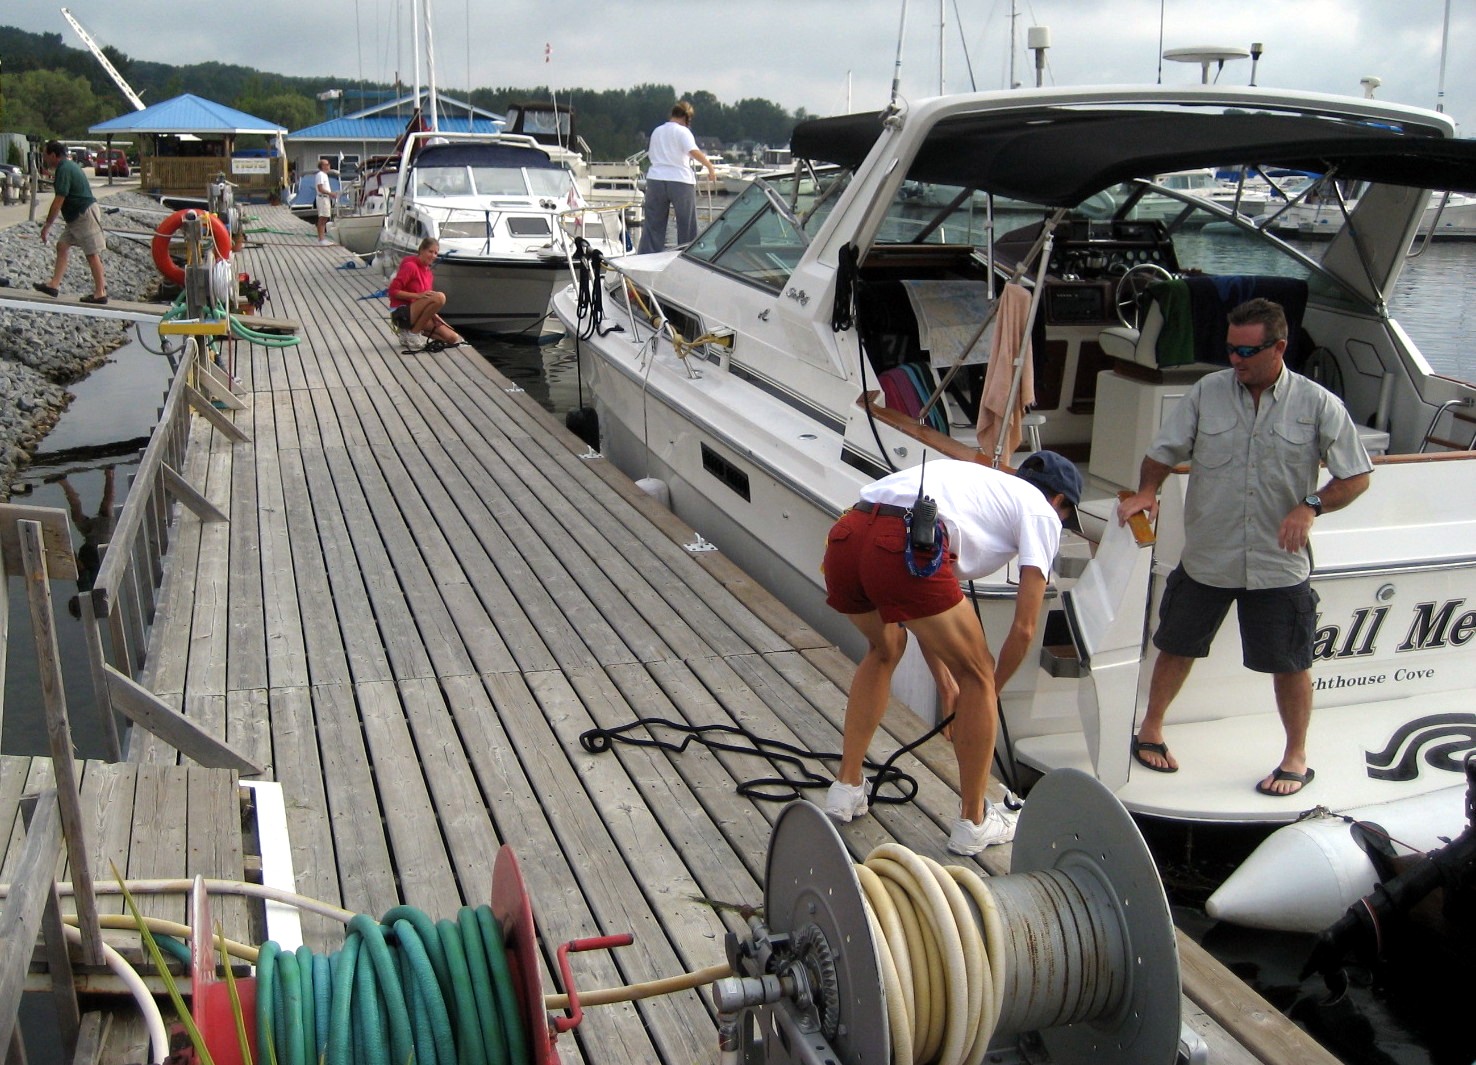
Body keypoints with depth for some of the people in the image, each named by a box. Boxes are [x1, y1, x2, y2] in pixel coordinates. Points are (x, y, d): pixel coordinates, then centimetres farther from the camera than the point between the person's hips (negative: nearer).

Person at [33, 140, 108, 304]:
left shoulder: (63, 170, -16)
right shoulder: (68, 166, 15)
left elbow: (59, 200, -18)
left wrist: (47, 225, -13)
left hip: (85, 214, -11)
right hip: (77, 216, 11)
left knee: (92, 253, -7)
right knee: (62, 245, 9)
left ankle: (100, 293, -4)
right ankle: (54, 285, 8)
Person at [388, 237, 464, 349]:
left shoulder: (427, 271, 14)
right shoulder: (410, 266, -10)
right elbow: (393, 291, -17)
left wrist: (433, 314, 0)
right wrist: (418, 295, -26)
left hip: (416, 313, 8)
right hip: (402, 314, -8)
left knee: (453, 338, -5)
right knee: (439, 297, -31)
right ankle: (415, 331, -19)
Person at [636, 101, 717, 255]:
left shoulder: (656, 131, 17)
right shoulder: (682, 131, -3)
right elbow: (694, 151, -18)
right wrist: (710, 166, -17)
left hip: (655, 179, 5)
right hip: (680, 181, -5)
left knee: (653, 224, 5)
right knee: (687, 225, 4)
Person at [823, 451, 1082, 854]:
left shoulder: (975, 479, 40)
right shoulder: (1041, 511, 21)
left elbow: (918, 605, 42)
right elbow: (1023, 629, 14)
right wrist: (992, 690, 32)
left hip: (842, 539, 8)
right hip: (902, 550, -7)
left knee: (886, 648, 35)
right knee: (977, 678, 15)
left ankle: (846, 788, 37)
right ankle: (973, 821, 26)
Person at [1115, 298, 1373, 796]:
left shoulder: (1318, 405, -6)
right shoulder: (1207, 392, -2)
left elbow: (1356, 477, -2)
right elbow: (1163, 452, 3)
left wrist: (1311, 506, -19)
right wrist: (1147, 492, -16)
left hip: (1279, 564, -1)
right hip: (1205, 558, 2)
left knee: (1290, 663, 9)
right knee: (1178, 647, 14)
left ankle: (1296, 758, 29)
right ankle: (1150, 732, 34)